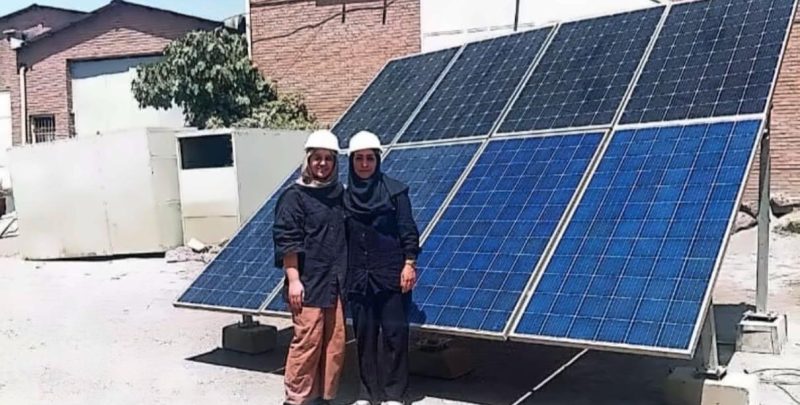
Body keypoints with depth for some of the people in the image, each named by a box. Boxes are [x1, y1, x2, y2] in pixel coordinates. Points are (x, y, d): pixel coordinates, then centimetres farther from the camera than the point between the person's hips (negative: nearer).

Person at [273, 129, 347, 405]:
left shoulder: (339, 194, 12)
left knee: (335, 344, 9)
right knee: (307, 342, -4)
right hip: (308, 284, -6)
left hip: (336, 282, 6)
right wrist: (293, 279, -15)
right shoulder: (294, 196, -6)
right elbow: (287, 240, -10)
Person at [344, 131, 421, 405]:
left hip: (392, 273, -3)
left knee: (394, 332, 1)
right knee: (364, 334, 9)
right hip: (358, 276, 3)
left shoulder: (395, 190, -2)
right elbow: (341, 237, 9)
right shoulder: (344, 195, 6)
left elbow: (407, 230, -3)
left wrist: (409, 263, -9)